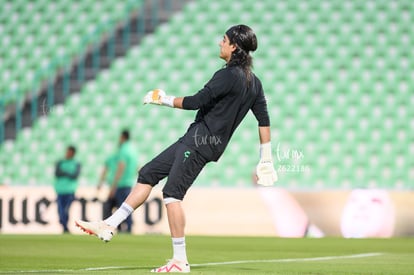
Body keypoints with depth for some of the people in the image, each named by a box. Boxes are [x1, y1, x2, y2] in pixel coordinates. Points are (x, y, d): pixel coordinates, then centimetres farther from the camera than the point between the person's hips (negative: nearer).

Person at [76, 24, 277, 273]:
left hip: (201, 141, -10)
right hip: (195, 140, 10)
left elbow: (195, 101, -18)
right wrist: (266, 159, 13)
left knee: (172, 193, -12)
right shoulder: (254, 82, 12)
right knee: (148, 174, 11)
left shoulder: (229, 75, -16)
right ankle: (109, 226, 12)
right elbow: (264, 120, 10)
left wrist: (164, 99, -3)